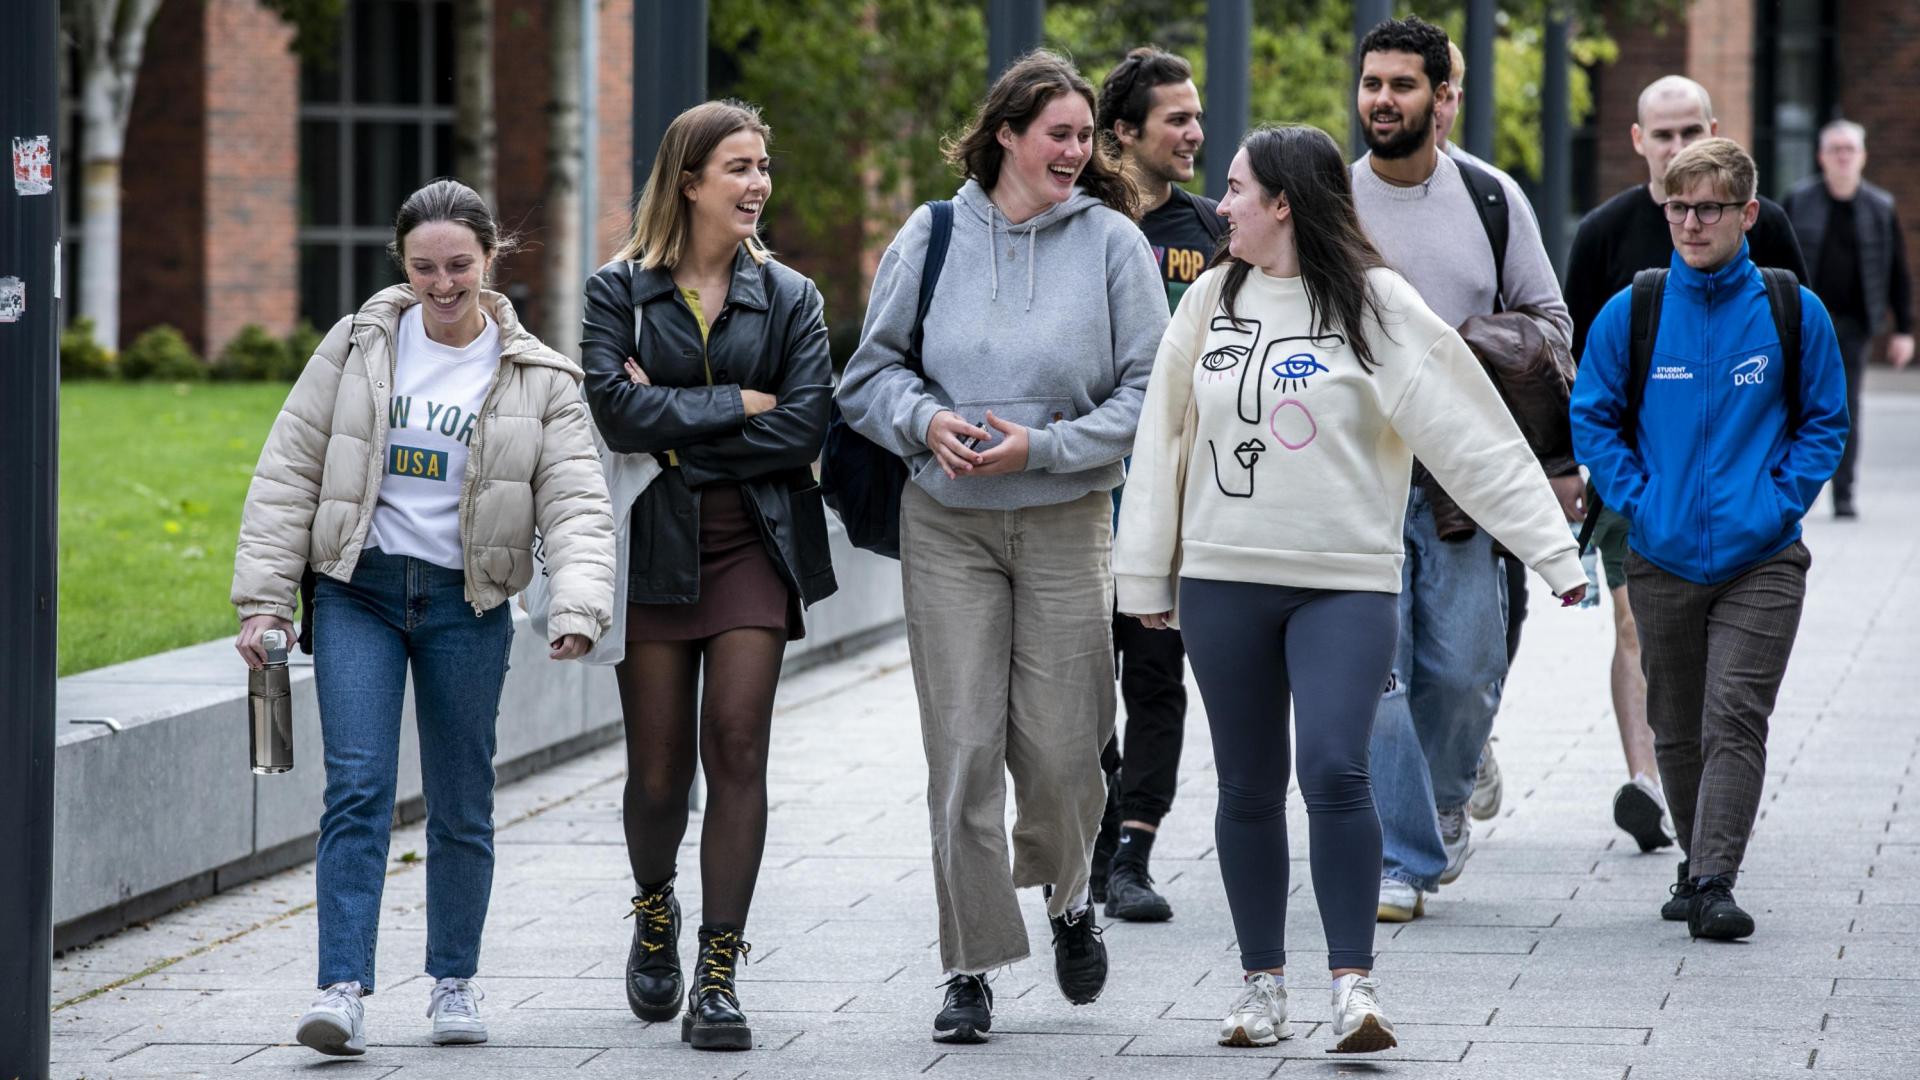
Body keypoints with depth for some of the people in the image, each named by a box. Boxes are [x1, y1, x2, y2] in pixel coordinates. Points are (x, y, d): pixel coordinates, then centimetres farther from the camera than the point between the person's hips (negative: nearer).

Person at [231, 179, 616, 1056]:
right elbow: (287, 475, 4)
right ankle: (343, 991, -18)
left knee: (462, 803, 8)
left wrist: (577, 608, -24)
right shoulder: (357, 349, 2)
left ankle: (454, 981, 25)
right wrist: (265, 598, -2)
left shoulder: (536, 379, 1)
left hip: (466, 604, 1)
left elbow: (576, 505, -7)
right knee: (357, 785, -13)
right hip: (359, 593, -1)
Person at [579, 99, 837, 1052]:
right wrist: (737, 404, -10)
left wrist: (676, 425, -9)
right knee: (658, 767, 2)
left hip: (754, 543, 1)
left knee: (736, 746, -10)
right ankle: (655, 910, 33)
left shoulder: (788, 297, 7)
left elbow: (802, 430, -6)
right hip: (653, 545, -1)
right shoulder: (618, 290, 3)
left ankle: (718, 973, -7)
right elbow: (615, 409, -12)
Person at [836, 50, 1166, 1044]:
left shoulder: (1111, 241, -1)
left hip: (1065, 523, -1)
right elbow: (872, 370, 9)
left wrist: (1044, 445, -13)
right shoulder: (933, 236, 3)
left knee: (1059, 745, -2)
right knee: (963, 746, -3)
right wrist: (924, 421, -11)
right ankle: (969, 968, 5)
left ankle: (1067, 896, 31)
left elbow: (1148, 391, -3)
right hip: (947, 524, 1)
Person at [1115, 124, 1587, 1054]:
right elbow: (1165, 437, 13)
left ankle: (1354, 985, -12)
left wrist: (1553, 550, -9)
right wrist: (1144, 574, 12)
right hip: (1223, 581, 4)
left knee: (1335, 772, -17)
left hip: (1346, 583, -4)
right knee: (1248, 789, 7)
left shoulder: (1374, 304, -4)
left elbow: (1471, 434, -6)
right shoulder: (1211, 299, 7)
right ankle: (1263, 982, 18)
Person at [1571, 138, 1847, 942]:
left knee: (1735, 718, -13)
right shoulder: (1631, 314, 0)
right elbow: (1593, 417, 8)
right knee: (1677, 730, 12)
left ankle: (1714, 881, -16)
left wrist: (1780, 505, -6)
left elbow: (1825, 422, 6)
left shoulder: (1794, 313, -1)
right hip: (1662, 562, 2)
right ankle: (1696, 863, 28)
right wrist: (1637, 503, -4)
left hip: (1760, 561, -2)